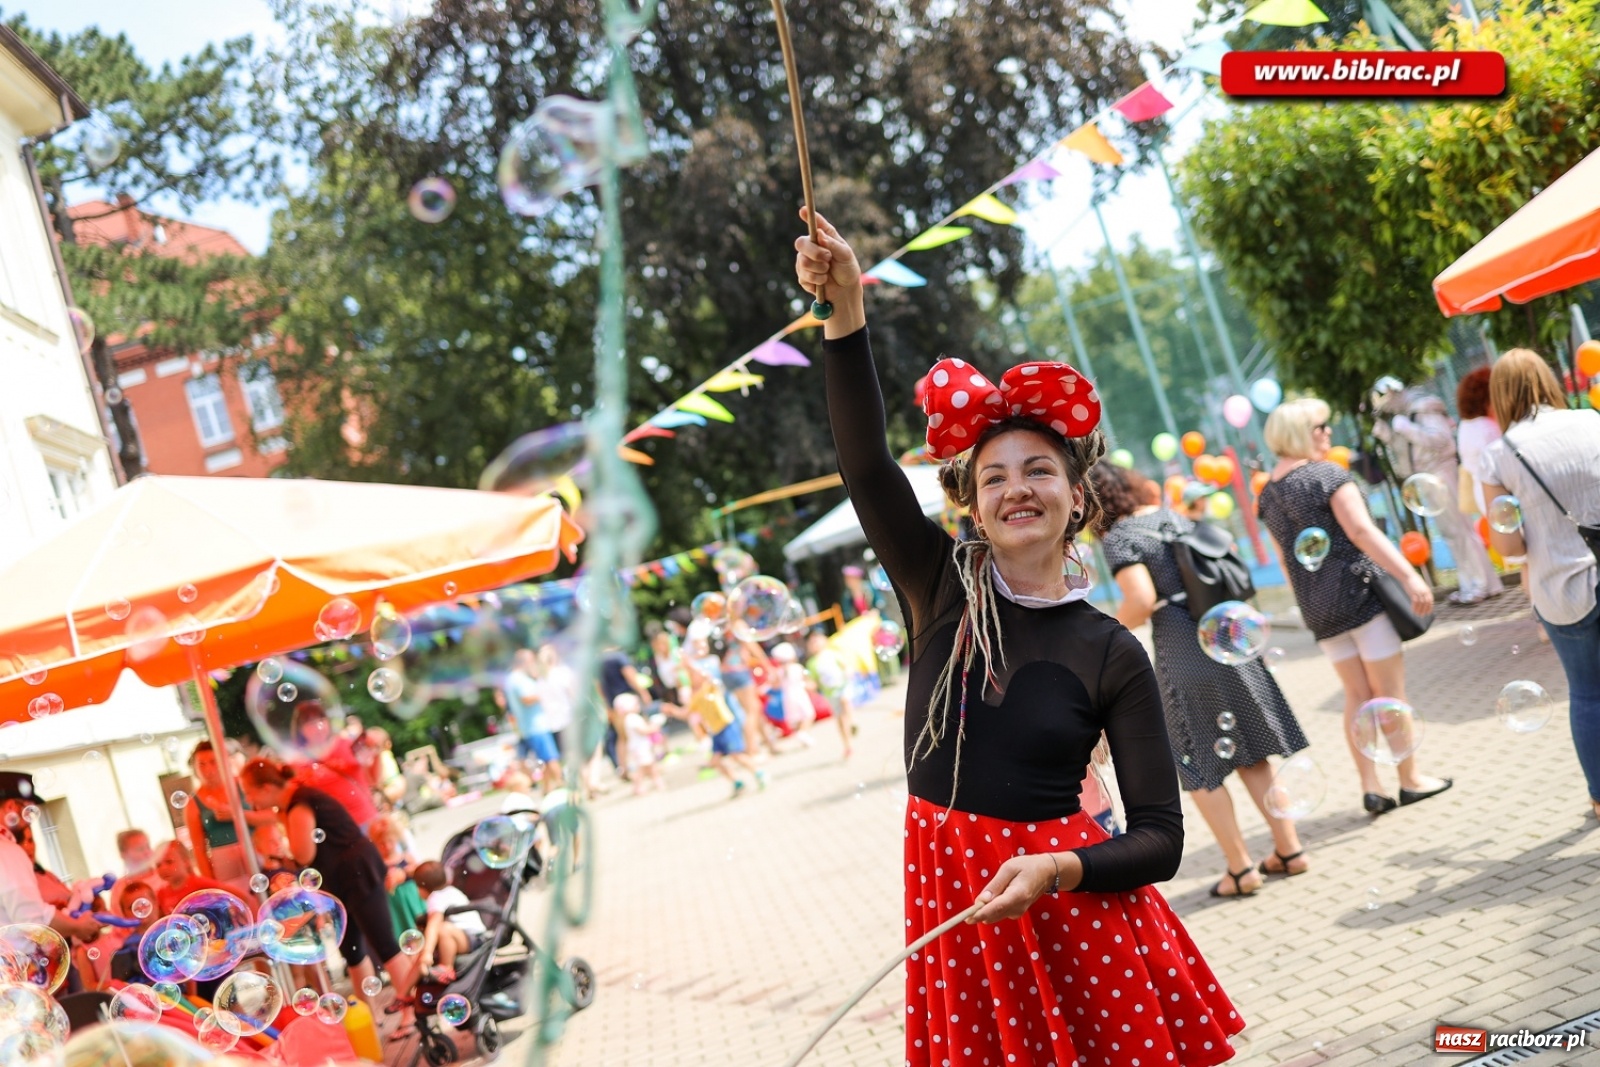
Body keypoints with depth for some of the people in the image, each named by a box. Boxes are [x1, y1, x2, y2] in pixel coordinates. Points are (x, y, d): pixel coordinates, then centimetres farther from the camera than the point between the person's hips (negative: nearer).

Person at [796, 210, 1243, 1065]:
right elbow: (866, 463, -15)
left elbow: (1160, 837, -6)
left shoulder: (1112, 655, -5)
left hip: (1070, 900, -2)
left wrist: (1056, 871, -24)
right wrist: (846, 310, -26)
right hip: (948, 899, 2)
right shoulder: (942, 589, -1)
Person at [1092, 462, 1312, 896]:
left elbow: (1142, 600, -21)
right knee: (1251, 754, 17)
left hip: (1183, 655, -7)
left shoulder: (1117, 538, -10)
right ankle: (1289, 849, 22)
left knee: (1198, 768, 8)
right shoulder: (1171, 516, 12)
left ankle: (1240, 868, 13)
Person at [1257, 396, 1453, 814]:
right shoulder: (1328, 474, -11)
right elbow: (1362, 532, -21)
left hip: (1317, 607, 7)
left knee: (1358, 695, 12)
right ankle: (1411, 780, 13)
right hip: (1359, 590, -7)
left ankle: (1371, 787, 8)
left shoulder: (1268, 494, 9)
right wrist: (1409, 576, -23)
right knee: (1391, 692, 5)